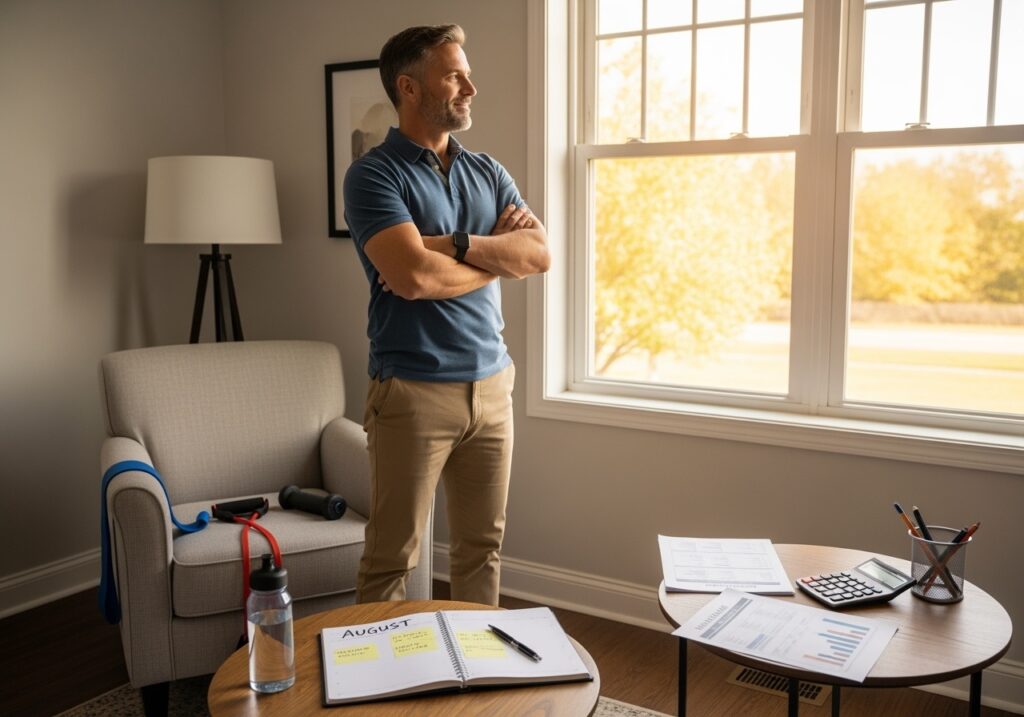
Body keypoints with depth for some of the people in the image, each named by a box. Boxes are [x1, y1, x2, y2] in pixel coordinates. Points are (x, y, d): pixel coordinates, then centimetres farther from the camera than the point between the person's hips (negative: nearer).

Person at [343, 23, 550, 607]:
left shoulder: (488, 173, 12)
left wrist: (454, 244, -14)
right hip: (414, 390, -6)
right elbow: (413, 276, -21)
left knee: (483, 546, 15)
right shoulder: (374, 174, -7)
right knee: (393, 556, 4)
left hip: (492, 383, 6)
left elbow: (540, 253, 0)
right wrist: (499, 257, -5)